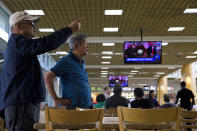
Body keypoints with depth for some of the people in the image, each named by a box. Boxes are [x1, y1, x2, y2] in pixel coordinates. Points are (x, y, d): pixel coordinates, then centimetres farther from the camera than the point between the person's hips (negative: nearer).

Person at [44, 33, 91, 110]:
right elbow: (47, 77, -11)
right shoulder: (66, 61, -6)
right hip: (72, 107, -8)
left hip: (87, 106, 8)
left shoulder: (82, 63, 17)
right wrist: (56, 100, -13)